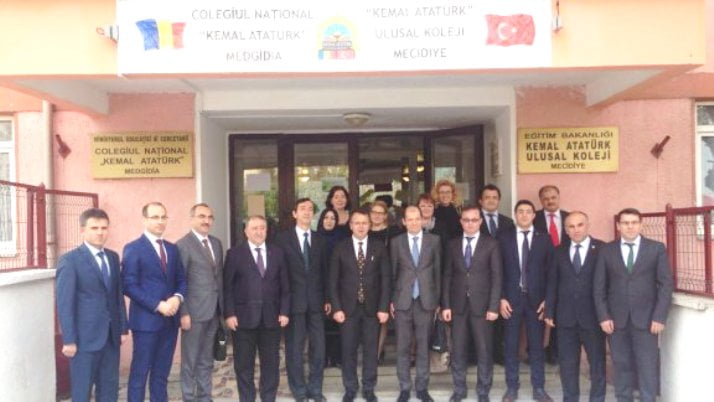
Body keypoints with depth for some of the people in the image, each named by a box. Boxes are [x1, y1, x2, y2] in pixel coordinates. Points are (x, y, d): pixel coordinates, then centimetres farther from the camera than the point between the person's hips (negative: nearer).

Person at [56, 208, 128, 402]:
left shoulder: (113, 257, 11)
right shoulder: (70, 260, -8)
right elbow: (64, 303, -11)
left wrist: (123, 328, 9)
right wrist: (69, 340, -14)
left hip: (111, 335, 6)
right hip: (85, 337, -6)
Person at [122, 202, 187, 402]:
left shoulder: (172, 249, 13)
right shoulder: (133, 248, -6)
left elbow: (181, 280, 14)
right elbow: (129, 286, -13)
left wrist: (177, 297, -8)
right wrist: (158, 305, -17)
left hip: (170, 320, 6)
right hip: (146, 320, -6)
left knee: (162, 373, 12)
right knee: (140, 373, 0)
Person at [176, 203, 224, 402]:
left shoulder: (216, 243, 13)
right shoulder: (183, 245, -9)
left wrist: (222, 307, 11)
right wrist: (183, 313, -16)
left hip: (213, 312, 7)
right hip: (194, 312, -6)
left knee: (206, 361, 15)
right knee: (190, 362, 4)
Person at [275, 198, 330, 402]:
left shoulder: (319, 239, 10)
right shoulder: (283, 238, -2)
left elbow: (324, 271, 12)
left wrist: (326, 298, 8)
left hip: (316, 301, 3)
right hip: (294, 301, -3)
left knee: (319, 347, 6)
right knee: (294, 349, 5)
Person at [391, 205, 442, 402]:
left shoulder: (434, 240, 3)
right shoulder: (396, 242, 4)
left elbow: (438, 270, 5)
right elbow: (392, 272, 6)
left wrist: (437, 299, 2)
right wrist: (391, 300, 2)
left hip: (426, 301, 0)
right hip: (402, 301, 0)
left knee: (423, 346, 7)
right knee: (403, 347, 4)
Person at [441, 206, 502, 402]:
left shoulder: (491, 244, -1)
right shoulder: (453, 244, 7)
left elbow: (496, 277, -4)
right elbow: (447, 276, 6)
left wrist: (494, 306, -11)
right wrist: (445, 305, 0)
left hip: (482, 305, -2)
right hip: (458, 305, 2)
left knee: (484, 351, 4)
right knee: (458, 350, 7)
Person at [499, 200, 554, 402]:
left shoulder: (544, 239, 4)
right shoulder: (504, 238, 2)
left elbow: (550, 271, 2)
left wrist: (547, 299, -4)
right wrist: (501, 298, -6)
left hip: (536, 299, 0)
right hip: (511, 298, 0)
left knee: (536, 345, 6)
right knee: (511, 345, 5)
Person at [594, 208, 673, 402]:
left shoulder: (657, 248, 3)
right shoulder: (607, 250, 5)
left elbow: (666, 284, 0)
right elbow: (599, 287, 5)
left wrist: (659, 317, -8)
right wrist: (603, 317, -4)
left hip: (646, 318, -1)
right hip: (616, 318, 1)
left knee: (648, 367, 1)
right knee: (622, 366, 7)